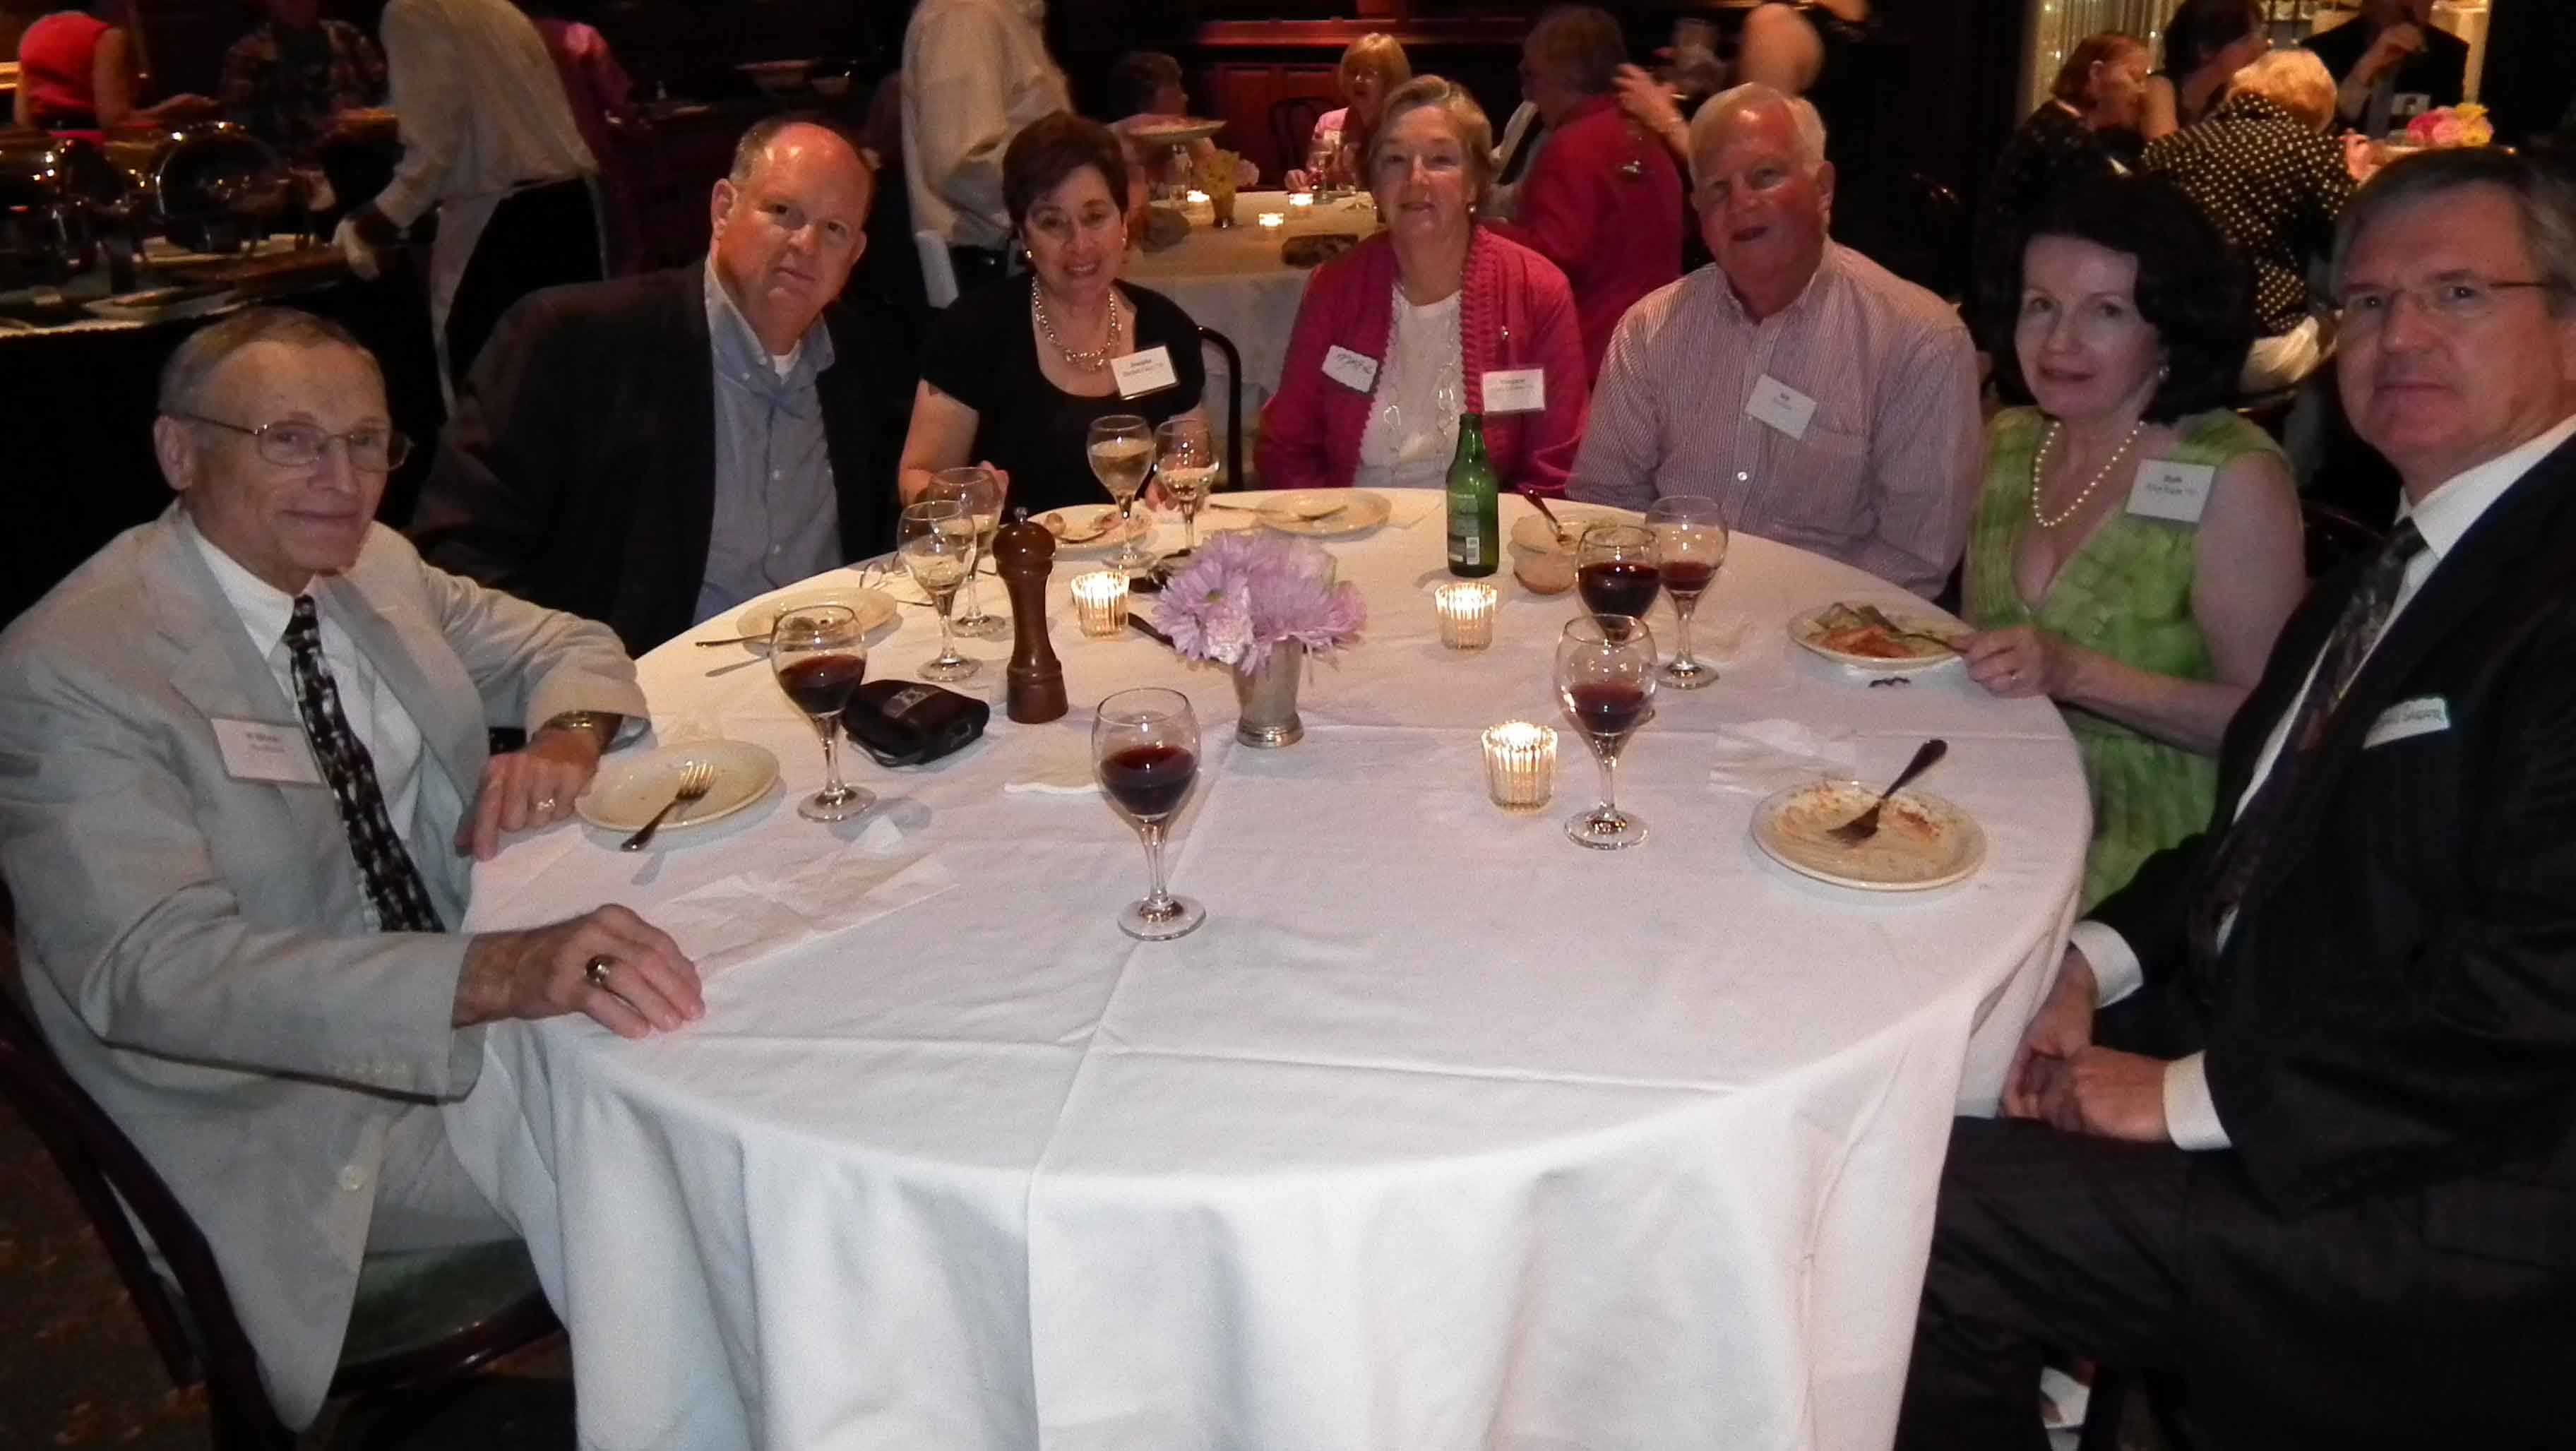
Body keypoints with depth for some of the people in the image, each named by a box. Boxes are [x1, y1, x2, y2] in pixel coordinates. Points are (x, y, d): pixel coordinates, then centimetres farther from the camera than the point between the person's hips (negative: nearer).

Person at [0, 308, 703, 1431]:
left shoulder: (375, 570, 3)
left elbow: (567, 644, 15)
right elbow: (157, 968, -30)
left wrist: (566, 742, -11)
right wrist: (503, 972, -44)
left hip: (455, 1018, 7)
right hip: (294, 1112, -7)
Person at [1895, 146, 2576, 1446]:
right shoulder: (2395, 568, 14)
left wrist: (2194, 1093, -18)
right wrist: (2099, 958, 0)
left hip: (2441, 1204, -9)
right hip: (2252, 1065, 9)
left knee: (1922, 1217, -18)